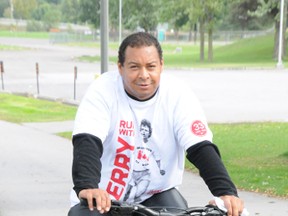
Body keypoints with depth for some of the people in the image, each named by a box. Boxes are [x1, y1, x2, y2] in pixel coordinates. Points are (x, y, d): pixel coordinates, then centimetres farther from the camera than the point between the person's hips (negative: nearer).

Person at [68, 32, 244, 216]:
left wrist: (226, 192, -35)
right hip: (103, 197, -1)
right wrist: (86, 187, -47)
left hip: (158, 193, 1)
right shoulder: (103, 90, -16)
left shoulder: (178, 95, -13)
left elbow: (201, 148, -19)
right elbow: (86, 142, -29)